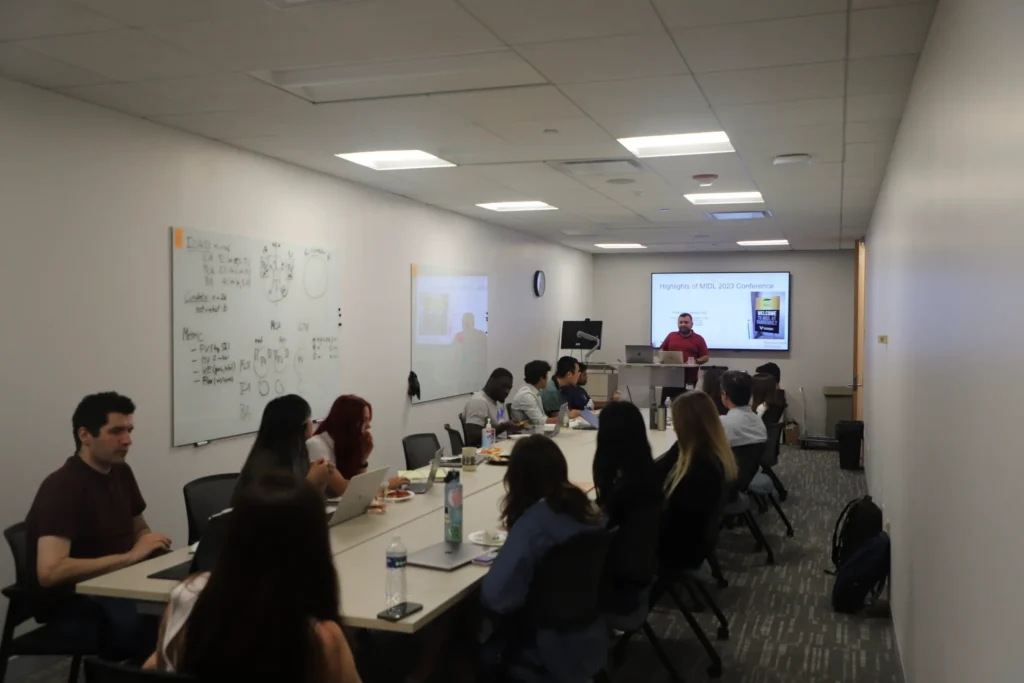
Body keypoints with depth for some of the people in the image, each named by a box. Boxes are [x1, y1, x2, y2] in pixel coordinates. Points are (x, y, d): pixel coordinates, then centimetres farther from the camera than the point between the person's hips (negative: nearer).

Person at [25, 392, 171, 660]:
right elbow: (50, 572, -28)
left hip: (115, 588, 8)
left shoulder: (121, 472, 6)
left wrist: (150, 544, -3)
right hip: (69, 603, -7)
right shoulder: (62, 486, -18)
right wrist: (130, 556, -25)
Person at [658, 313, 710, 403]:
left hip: (689, 378, -2)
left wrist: (695, 362, -14)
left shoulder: (698, 339, 6)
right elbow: (662, 351, 18)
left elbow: (706, 357, 4)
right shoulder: (671, 336, 13)